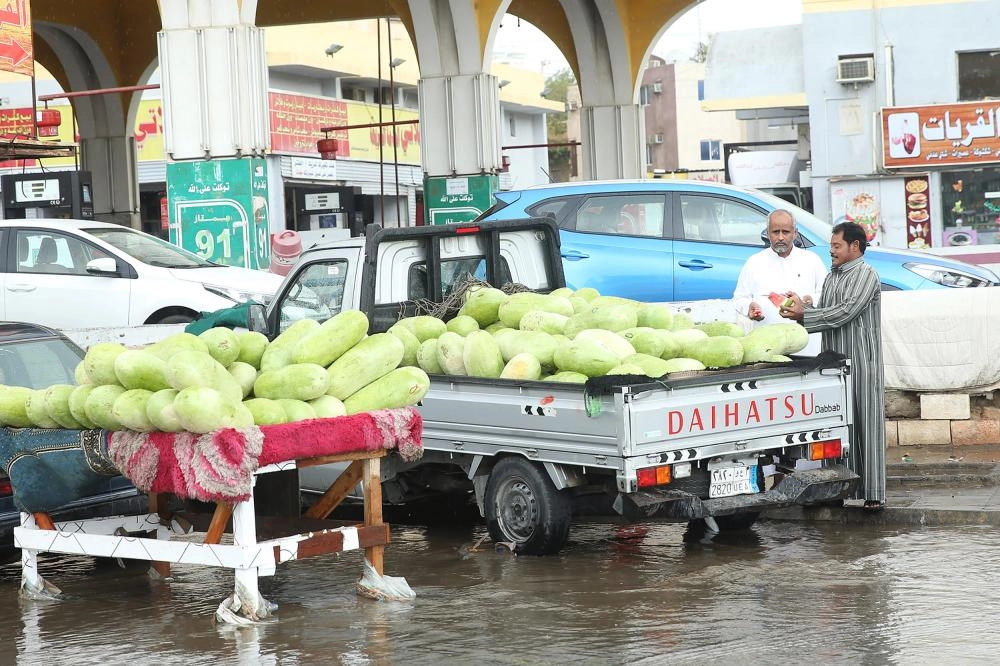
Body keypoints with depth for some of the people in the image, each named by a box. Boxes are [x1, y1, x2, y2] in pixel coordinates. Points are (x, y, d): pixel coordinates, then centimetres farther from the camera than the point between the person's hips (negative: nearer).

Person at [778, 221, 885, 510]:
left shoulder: (866, 275, -7)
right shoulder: (832, 277, 20)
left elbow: (845, 312, -16)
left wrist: (804, 315, -12)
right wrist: (801, 307, -3)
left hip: (862, 364, -8)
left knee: (867, 426, -6)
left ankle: (873, 493, -5)